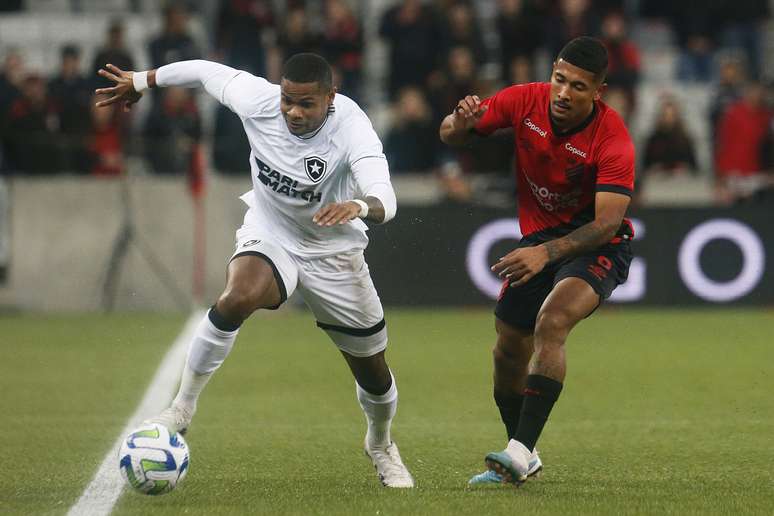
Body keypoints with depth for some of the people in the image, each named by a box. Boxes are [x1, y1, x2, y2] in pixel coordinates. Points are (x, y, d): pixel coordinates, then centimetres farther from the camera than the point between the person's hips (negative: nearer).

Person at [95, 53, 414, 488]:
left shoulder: (351, 128, -31)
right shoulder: (256, 100, -22)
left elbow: (385, 201, -45)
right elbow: (204, 70, -2)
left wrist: (359, 206, -68)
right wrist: (140, 81, 13)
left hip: (334, 253, 0)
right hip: (269, 236, 1)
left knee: (373, 372, 10)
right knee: (237, 298, -35)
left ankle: (381, 445, 44)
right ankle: (183, 407, -20)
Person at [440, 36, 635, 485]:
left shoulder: (613, 139, -26)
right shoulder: (525, 101, -12)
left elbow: (607, 223, -32)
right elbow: (451, 136, -1)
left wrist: (547, 253, -46)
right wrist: (462, 122, -26)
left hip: (598, 246, -6)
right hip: (539, 237, 6)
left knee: (552, 321, -31)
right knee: (510, 350, 7)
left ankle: (521, 451, -34)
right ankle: (525, 459, 29)